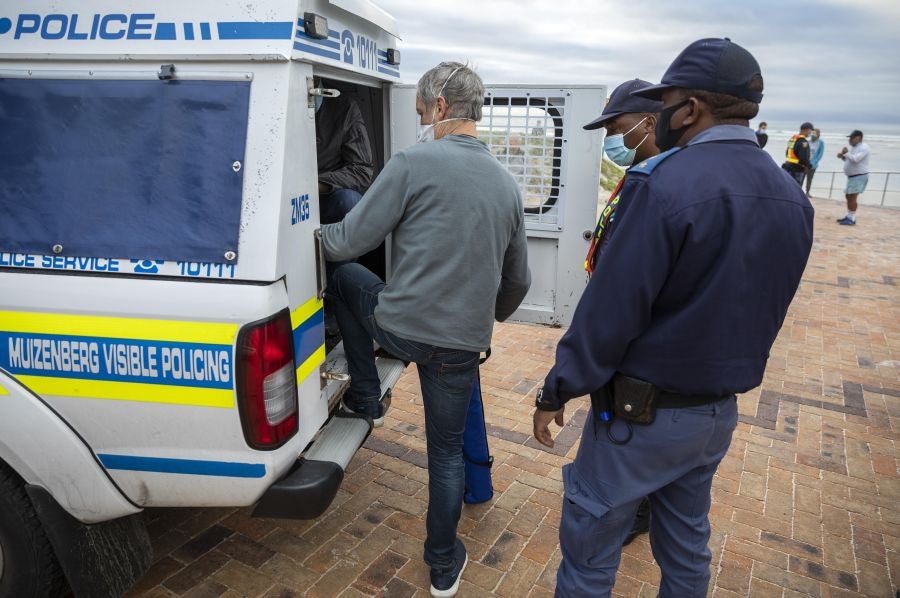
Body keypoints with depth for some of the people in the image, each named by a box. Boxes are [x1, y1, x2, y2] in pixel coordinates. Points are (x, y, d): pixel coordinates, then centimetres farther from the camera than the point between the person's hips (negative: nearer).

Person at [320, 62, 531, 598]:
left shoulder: (415, 162, -11)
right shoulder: (507, 184, 8)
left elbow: (351, 241, -8)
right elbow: (518, 281, 16)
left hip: (400, 327, -4)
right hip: (462, 344, 5)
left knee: (345, 276, 25)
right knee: (448, 450, 19)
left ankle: (366, 396, 31)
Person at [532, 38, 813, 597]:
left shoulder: (664, 184, -23)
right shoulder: (792, 197, 2)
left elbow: (611, 311, -22)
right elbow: (766, 312, 10)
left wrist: (556, 393, -11)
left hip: (643, 413, -7)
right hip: (720, 411, 8)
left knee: (589, 548, 10)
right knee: (688, 544, 24)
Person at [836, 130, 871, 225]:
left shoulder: (863, 148, -15)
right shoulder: (853, 147, 15)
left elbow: (855, 159, -27)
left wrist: (846, 153, -21)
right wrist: (843, 156, 5)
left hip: (859, 177, -10)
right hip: (852, 176, 10)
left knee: (852, 197, -13)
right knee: (848, 197, 13)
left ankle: (852, 219, -11)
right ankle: (849, 216, 21)